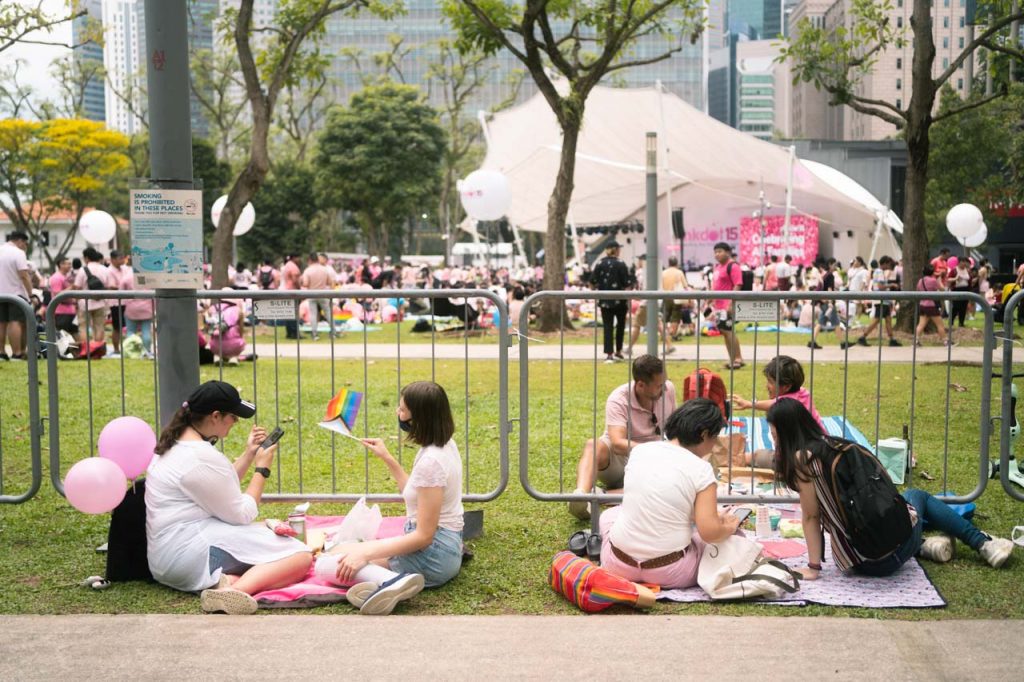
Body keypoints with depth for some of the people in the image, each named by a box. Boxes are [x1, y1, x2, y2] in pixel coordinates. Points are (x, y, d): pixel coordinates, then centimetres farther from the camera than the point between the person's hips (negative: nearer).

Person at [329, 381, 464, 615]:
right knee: (342, 552, 18)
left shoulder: (430, 461, -22)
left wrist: (364, 554, -22)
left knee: (339, 557, -13)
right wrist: (387, 458, 18)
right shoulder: (445, 445, 6)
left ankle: (391, 581, -39)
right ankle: (395, 581, -6)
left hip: (434, 552, -10)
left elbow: (423, 535, -22)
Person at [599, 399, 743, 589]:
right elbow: (709, 532, -19)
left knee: (609, 514, 34)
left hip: (620, 565, 3)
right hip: (669, 574, -3)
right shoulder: (701, 469, -13)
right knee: (728, 537, 19)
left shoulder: (640, 450, 1)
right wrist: (731, 526, 4)